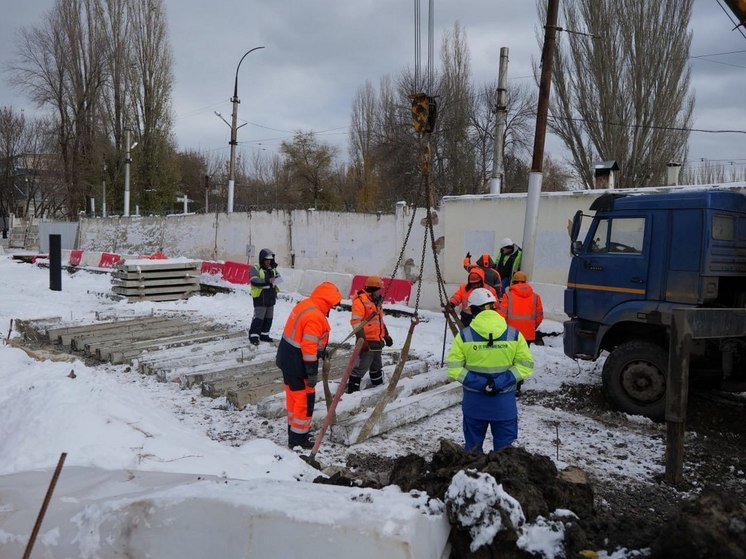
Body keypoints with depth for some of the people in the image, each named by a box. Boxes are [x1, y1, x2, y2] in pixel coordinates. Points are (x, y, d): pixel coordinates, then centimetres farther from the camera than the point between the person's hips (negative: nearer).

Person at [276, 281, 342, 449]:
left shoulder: (304, 304, 5)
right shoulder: (315, 317, -25)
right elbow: (309, 347, -26)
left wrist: (322, 350, 24)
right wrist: (312, 372, -20)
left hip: (287, 359, 10)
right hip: (298, 364, -10)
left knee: (294, 396, 21)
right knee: (305, 400, 2)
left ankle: (295, 428, 36)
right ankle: (298, 439, 11)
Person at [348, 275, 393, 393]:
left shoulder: (376, 301, 16)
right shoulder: (360, 300, -14)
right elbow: (356, 322, -20)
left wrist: (386, 336, 27)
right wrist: (362, 340, -25)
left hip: (377, 341, 9)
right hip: (367, 342, -9)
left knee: (376, 367, 21)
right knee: (361, 367, -9)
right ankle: (352, 391, -4)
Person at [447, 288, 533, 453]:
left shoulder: (464, 336, -9)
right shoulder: (514, 335, -6)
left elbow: (454, 369, -10)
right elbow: (525, 365, -6)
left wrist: (478, 383, -12)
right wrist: (501, 382, -12)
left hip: (474, 402, 0)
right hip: (504, 402, 0)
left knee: (473, 448, 17)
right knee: (504, 449, 14)